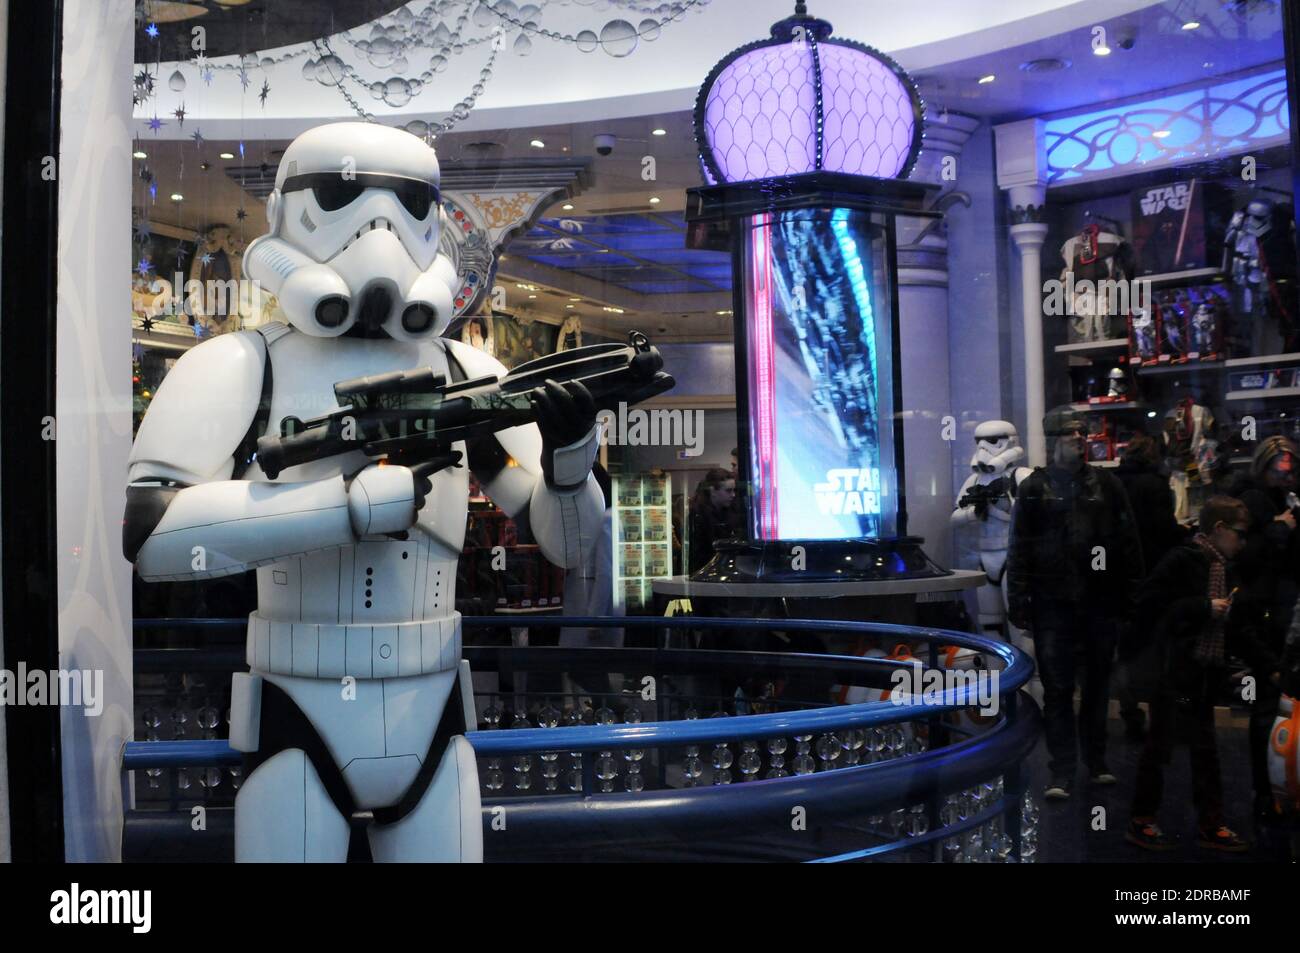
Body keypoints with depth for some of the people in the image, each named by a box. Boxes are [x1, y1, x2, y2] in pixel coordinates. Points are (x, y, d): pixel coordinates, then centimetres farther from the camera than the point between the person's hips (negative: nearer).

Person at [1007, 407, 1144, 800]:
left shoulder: (1106, 484, 8)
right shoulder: (1034, 488, 3)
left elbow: (1128, 542, 7)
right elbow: (1019, 550, 1)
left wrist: (1132, 591, 0)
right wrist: (1019, 602, -5)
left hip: (1100, 601, 2)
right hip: (1052, 604, -2)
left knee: (1098, 685, 12)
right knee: (1057, 690, -2)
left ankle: (1097, 762, 25)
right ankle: (1062, 774, 2)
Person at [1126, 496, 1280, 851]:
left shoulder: (1226, 571, 14)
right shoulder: (1181, 561, -11)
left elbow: (1241, 631, 18)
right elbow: (1148, 609, -20)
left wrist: (1270, 668, 11)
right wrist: (1204, 608, -20)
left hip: (1205, 674, 8)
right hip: (1174, 672, -8)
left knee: (1205, 749, 14)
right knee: (1159, 745, 1)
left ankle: (1211, 825, 24)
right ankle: (1141, 822, 12)